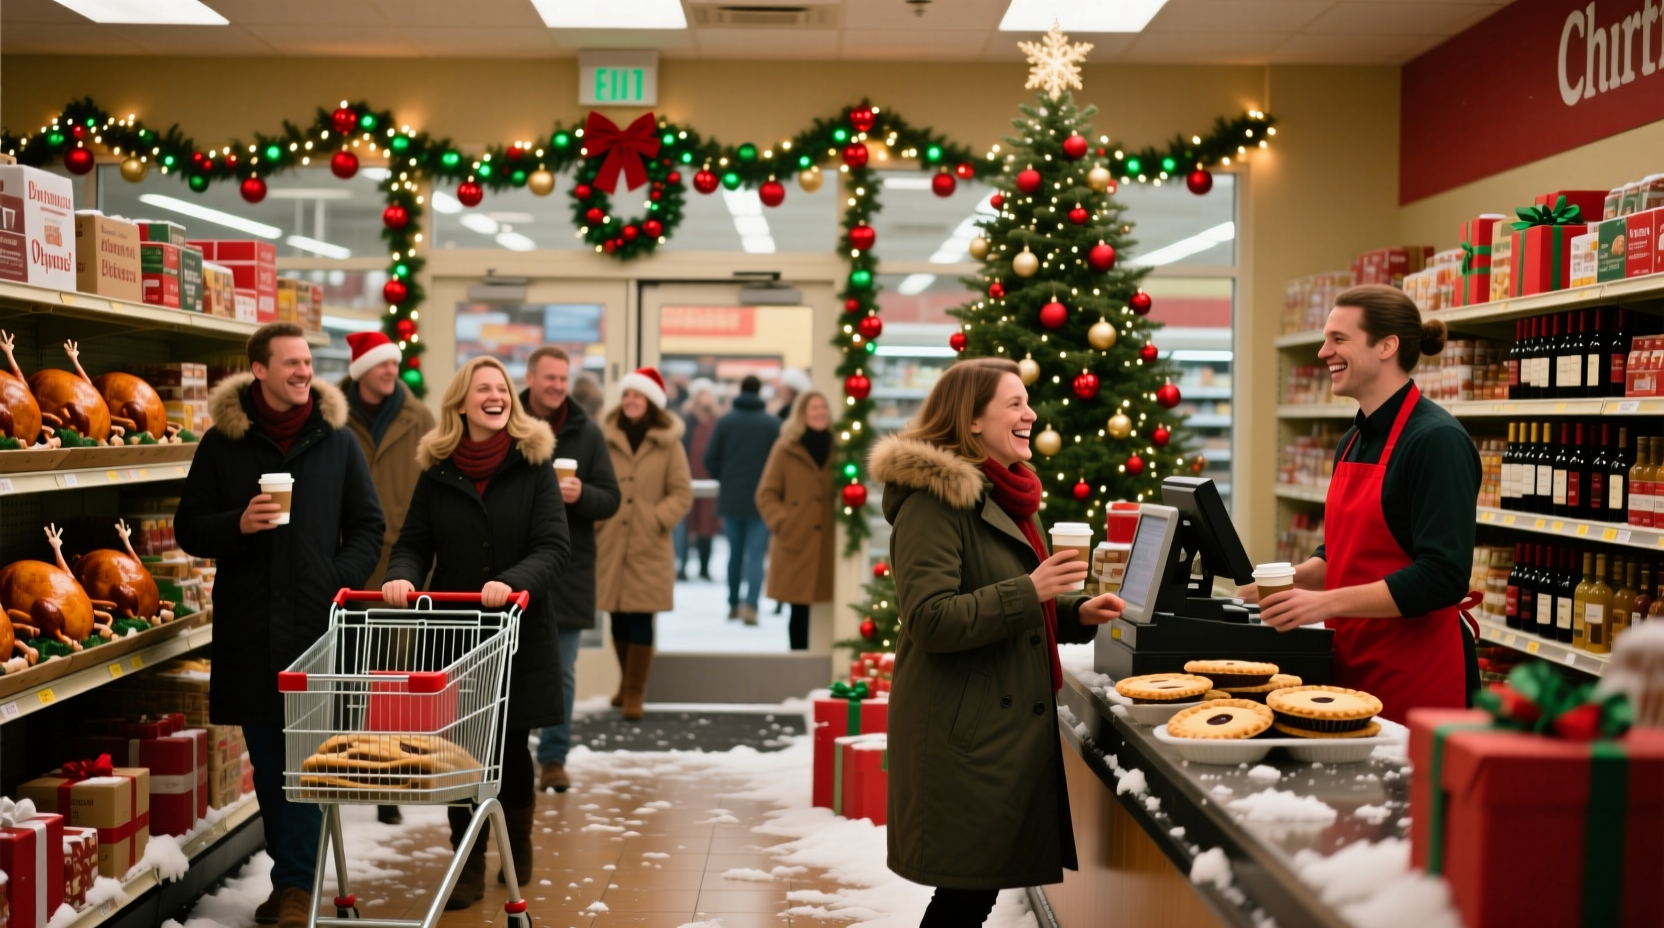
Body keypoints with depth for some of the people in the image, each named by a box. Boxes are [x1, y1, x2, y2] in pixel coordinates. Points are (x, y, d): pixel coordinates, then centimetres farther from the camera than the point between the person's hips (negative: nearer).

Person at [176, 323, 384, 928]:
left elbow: (368, 526, 10)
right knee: (267, 759, 10)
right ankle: (294, 874, 21)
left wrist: (343, 582, -5)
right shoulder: (223, 442, 5)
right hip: (249, 623, 2)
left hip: (317, 621, -1)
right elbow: (190, 530, 8)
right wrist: (238, 524, -12)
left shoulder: (337, 440, 5)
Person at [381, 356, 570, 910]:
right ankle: (469, 866, 17)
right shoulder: (436, 470, 3)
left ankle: (518, 845, 32)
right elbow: (413, 543, 7)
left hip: (519, 635, -1)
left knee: (511, 748, 6)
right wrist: (401, 577, -15)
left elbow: (553, 547, -10)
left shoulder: (534, 464, -3)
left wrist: (512, 583, -27)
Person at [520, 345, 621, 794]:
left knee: (561, 671, 6)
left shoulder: (587, 432, 1)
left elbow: (610, 499, 1)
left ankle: (554, 757, 15)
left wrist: (581, 495, -19)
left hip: (568, 568, 1)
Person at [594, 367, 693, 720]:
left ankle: (634, 692, 6)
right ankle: (628, 683, 27)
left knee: (640, 619, -3)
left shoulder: (668, 443, 0)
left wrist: (656, 519, -12)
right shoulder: (607, 439, 4)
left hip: (649, 546, -2)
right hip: (610, 544, 2)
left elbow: (682, 494, 0)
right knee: (618, 619, 9)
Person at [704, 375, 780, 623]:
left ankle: (733, 604, 24)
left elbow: (711, 459, -2)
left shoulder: (725, 421, -2)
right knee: (756, 554, -2)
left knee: (735, 553, 16)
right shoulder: (773, 423, -7)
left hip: (731, 499, 2)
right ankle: (750, 604, -17)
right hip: (761, 499, -2)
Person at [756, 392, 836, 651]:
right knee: (799, 610, 1)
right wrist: (782, 523, -10)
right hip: (796, 543, -2)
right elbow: (766, 494, 2)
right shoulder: (785, 449, 1)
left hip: (828, 544, 2)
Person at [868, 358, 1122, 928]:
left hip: (1012, 725, 9)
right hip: (964, 735, -9)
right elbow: (932, 619, -21)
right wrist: (1029, 592, -24)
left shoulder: (1002, 496, 16)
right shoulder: (934, 499, -14)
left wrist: (1075, 613, 8)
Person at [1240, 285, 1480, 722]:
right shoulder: (1352, 442, 11)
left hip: (1416, 672, -8)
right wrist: (1292, 579, 3)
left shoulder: (1436, 440, -15)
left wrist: (1329, 602, -23)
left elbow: (1442, 576, -21)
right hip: (1351, 664, 8)